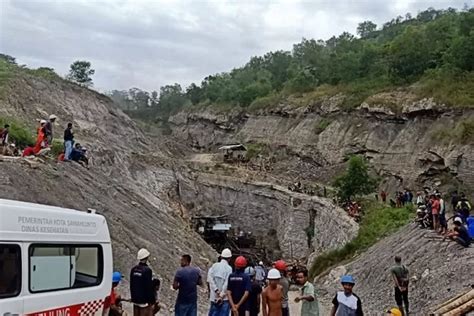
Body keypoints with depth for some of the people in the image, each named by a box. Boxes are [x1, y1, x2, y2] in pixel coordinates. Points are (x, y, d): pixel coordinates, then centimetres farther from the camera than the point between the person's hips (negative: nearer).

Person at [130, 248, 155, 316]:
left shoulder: (133, 269, 5)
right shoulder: (147, 270, -18)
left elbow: (131, 286, 13)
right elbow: (149, 287, -18)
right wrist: (152, 301, -11)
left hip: (136, 299, 7)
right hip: (145, 300, -7)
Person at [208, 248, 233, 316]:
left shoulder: (214, 265, 2)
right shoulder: (229, 268, -9)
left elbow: (210, 279, -10)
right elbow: (227, 283, -16)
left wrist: (216, 291, -10)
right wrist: (221, 296, -12)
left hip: (214, 297, 4)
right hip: (225, 298, -4)